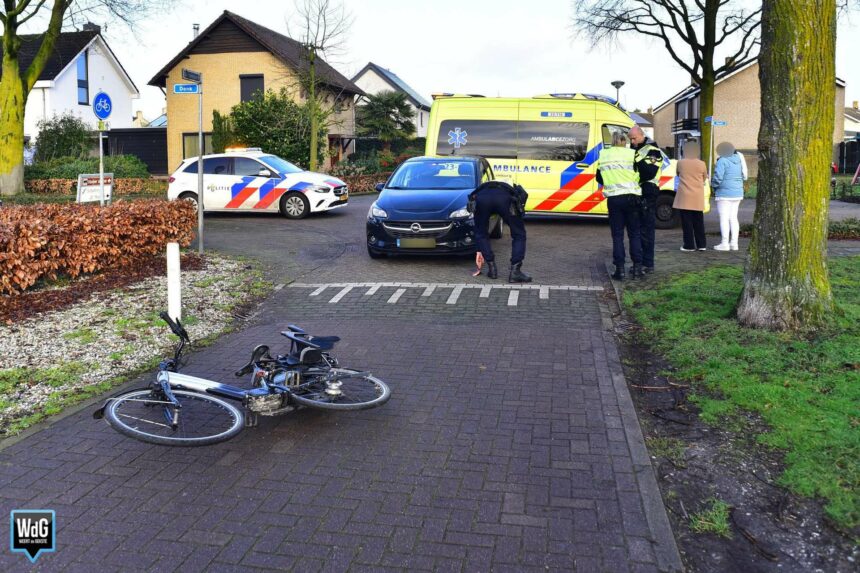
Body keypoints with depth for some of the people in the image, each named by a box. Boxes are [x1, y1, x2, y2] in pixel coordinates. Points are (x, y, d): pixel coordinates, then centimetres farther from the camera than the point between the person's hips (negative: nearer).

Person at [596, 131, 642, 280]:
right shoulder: (631, 154, -5)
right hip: (631, 197, -1)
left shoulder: (603, 155, 4)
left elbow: (599, 178, 12)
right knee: (634, 233, 9)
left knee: (617, 235, 6)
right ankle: (637, 267, 8)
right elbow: (640, 175, -7)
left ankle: (620, 269, 2)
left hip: (613, 199, 2)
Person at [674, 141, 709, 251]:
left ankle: (689, 245, 1)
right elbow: (704, 179, 11)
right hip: (698, 198, 2)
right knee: (699, 222, 11)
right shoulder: (702, 164, -3)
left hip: (684, 197, -2)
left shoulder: (680, 163, -5)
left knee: (687, 222, 1)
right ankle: (701, 245, 15)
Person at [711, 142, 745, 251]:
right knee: (733, 218, 12)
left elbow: (718, 178, -19)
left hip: (725, 193, -8)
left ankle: (724, 244, -4)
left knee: (724, 218, -4)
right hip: (737, 193, 8)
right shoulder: (738, 161, 12)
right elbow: (742, 176, 18)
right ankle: (734, 243, 12)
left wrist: (713, 184, -1)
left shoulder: (722, 161, -13)